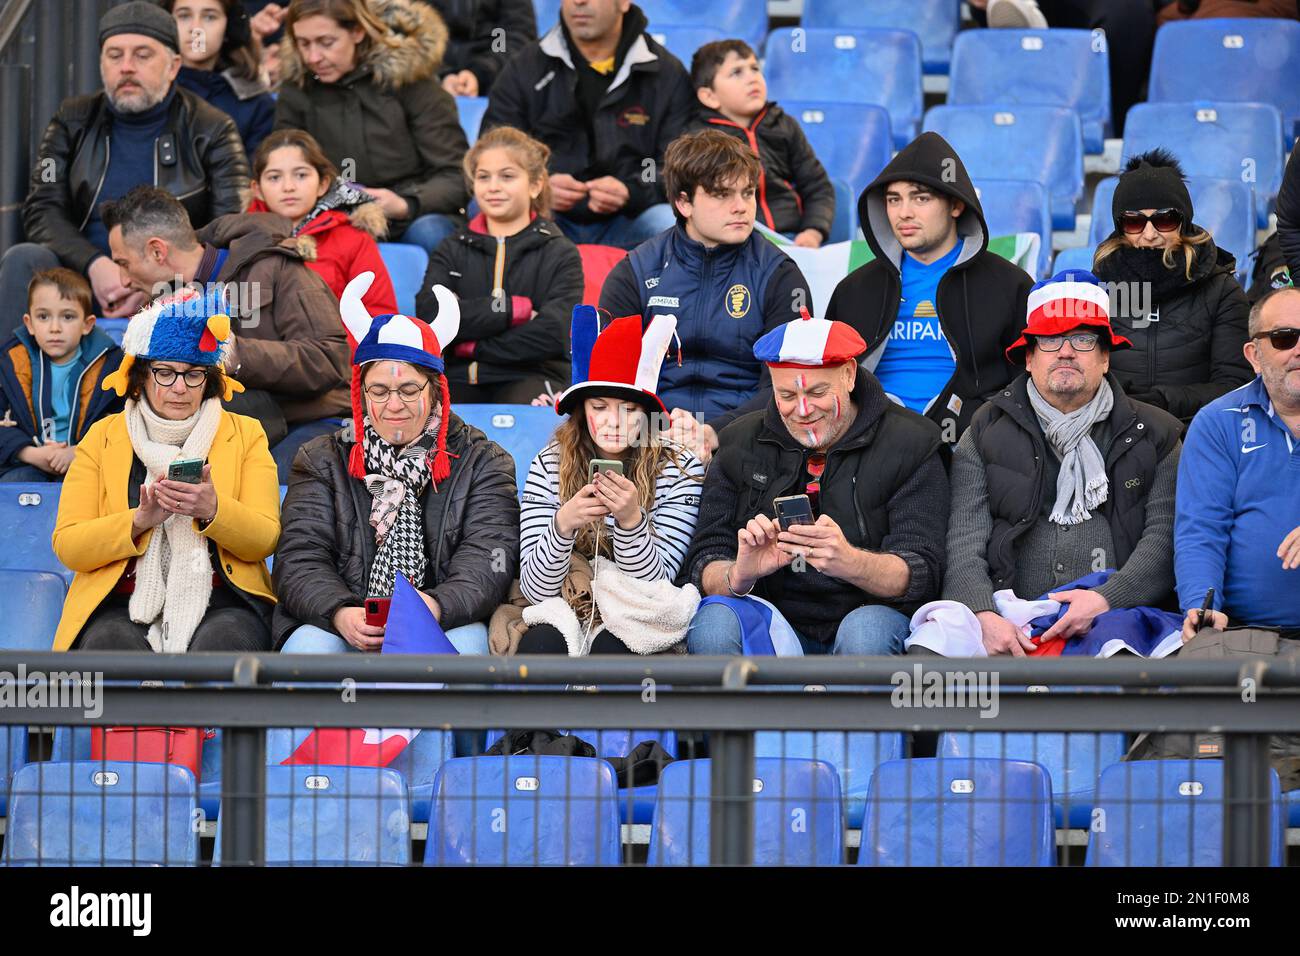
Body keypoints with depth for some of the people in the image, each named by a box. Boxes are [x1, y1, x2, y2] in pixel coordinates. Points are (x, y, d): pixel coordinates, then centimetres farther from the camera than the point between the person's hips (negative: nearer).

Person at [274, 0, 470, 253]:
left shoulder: (404, 73, -6)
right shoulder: (297, 87, 4)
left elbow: (455, 176, -8)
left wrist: (405, 204, -28)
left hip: (416, 216, -2)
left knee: (429, 232, -36)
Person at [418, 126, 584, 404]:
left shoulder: (559, 254, 10)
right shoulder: (452, 250, 19)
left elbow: (553, 334, -7)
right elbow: (429, 315, -2)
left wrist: (472, 347, -6)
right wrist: (515, 309, -7)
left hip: (529, 377, -2)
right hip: (457, 377, 2)